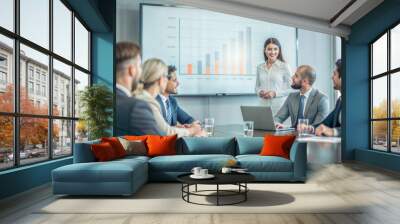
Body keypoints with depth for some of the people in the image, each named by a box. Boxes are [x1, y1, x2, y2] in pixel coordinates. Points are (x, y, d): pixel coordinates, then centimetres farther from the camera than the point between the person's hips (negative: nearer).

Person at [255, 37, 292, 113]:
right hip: (263, 106, 3)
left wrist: (275, 93, -13)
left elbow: (291, 89, -1)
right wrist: (260, 92, -3)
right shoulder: (260, 67, 9)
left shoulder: (284, 66, -1)